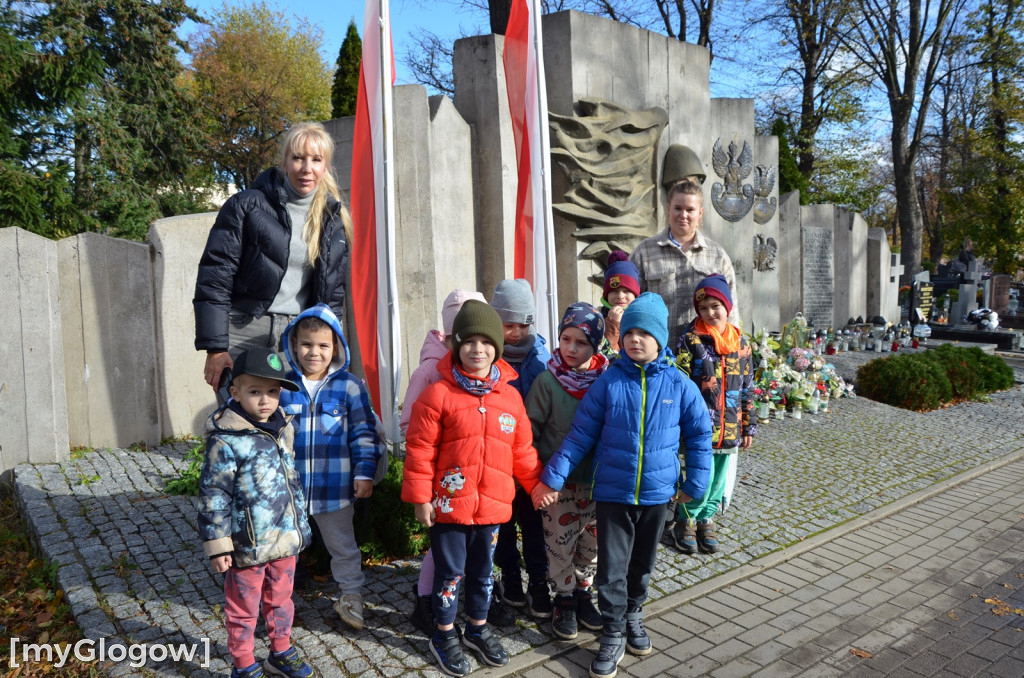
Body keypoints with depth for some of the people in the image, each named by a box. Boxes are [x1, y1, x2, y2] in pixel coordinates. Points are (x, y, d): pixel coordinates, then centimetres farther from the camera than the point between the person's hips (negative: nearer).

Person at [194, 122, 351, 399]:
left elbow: (334, 292, 15)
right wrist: (215, 347, -10)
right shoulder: (247, 205, -2)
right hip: (243, 332, -3)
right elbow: (214, 277, -5)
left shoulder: (334, 220, 11)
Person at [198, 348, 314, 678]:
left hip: (285, 539, 6)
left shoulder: (280, 430, 3)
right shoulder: (226, 441, -19)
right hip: (248, 546, -6)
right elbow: (213, 496, -16)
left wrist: (300, 524, 18)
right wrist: (217, 545, -15)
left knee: (280, 601, 23)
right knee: (243, 609, 13)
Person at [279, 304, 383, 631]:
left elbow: (364, 432, -3)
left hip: (335, 486, -1)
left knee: (343, 545, 16)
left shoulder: (349, 387, -6)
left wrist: (365, 472, -7)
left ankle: (350, 596, 35)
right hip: (288, 486, 2)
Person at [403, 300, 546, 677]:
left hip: (492, 505, 4)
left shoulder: (510, 397, 1)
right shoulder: (438, 394, -12)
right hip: (449, 503, -4)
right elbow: (420, 448, -10)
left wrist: (538, 484, 12)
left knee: (482, 571, 20)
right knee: (450, 571, 11)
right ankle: (444, 634, 32)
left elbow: (522, 449, 10)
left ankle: (478, 628, 41)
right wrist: (420, 497, -10)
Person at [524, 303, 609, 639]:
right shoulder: (548, 381, -13)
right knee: (560, 545, 8)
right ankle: (564, 600, 30)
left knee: (591, 542, 15)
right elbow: (530, 429, -7)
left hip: (597, 480, 3)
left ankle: (582, 592, 38)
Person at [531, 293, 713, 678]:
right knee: (611, 567, 3)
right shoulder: (608, 382, -9)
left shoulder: (679, 385, -7)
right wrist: (552, 478, -9)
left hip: (657, 492, 2)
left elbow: (699, 435, 3)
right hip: (612, 492, -1)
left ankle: (633, 616, 43)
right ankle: (613, 635, 22)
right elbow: (580, 435, -7)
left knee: (642, 563, 20)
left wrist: (694, 483, 1)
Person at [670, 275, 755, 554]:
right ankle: (686, 521, 21)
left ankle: (705, 519, 35)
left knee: (719, 479, 14)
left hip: (730, 427, 5)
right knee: (703, 478, -3)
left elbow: (747, 388, 12)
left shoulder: (740, 342, 8)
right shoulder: (691, 340, -7)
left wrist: (749, 426, 12)